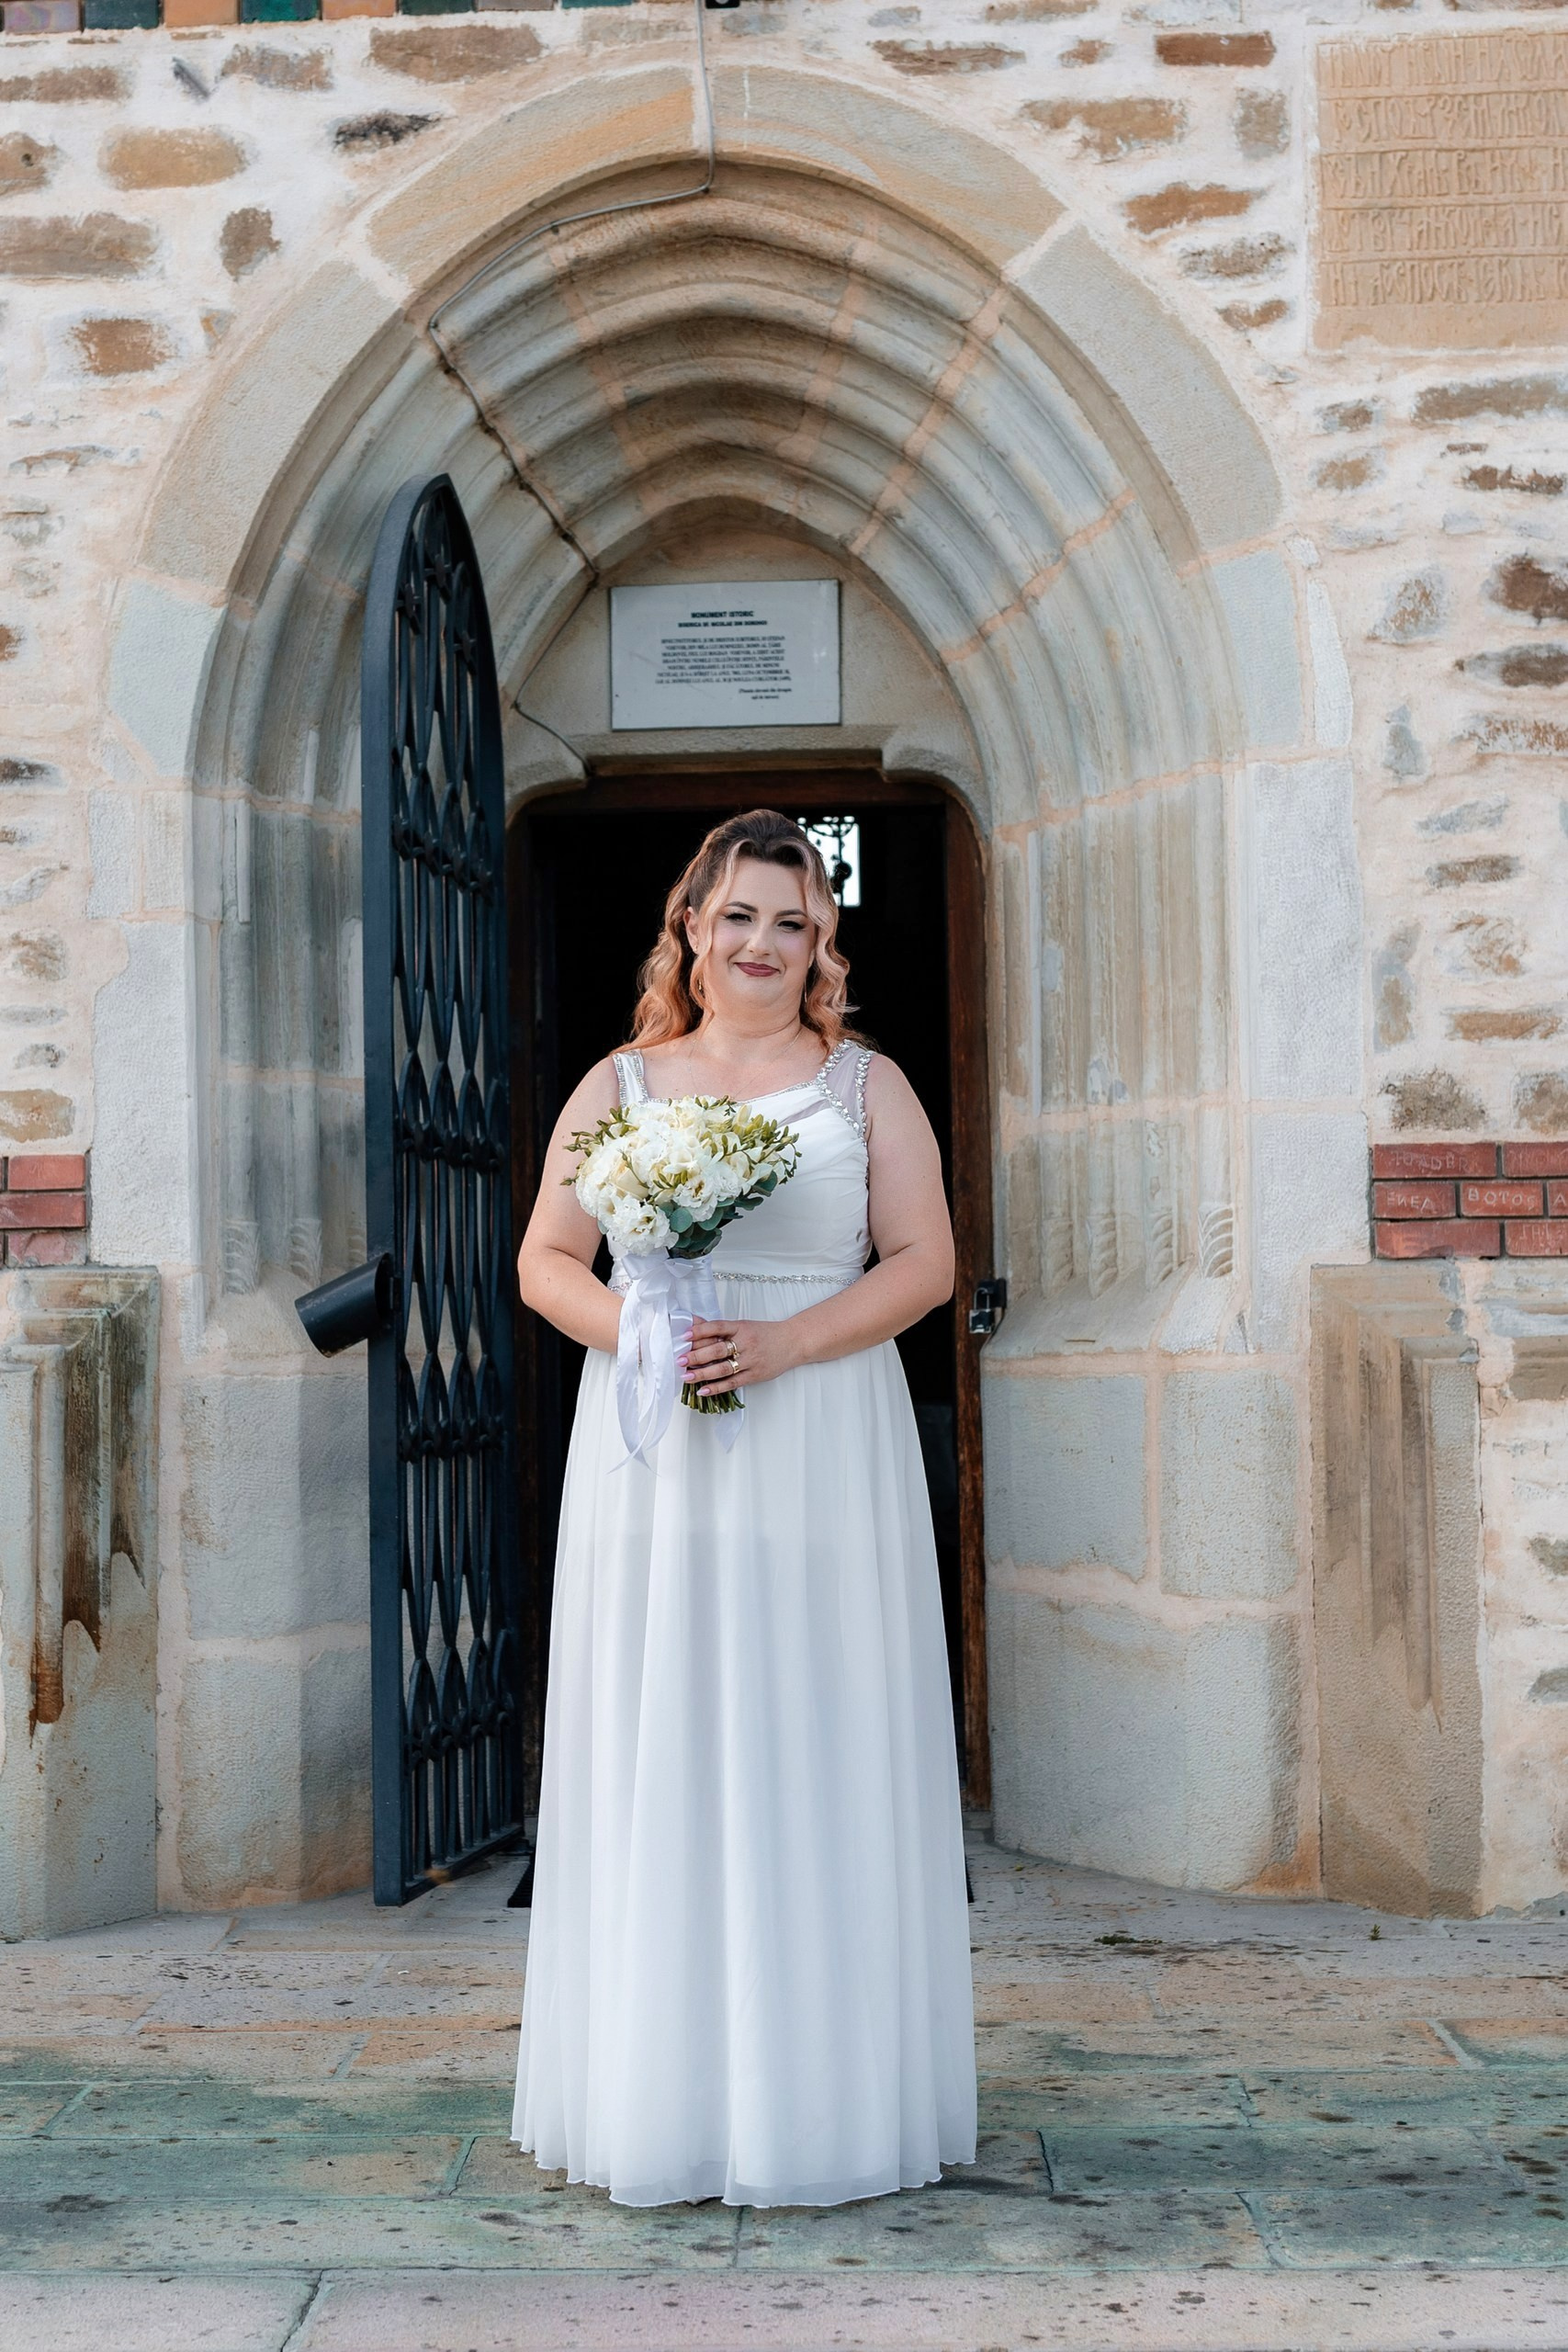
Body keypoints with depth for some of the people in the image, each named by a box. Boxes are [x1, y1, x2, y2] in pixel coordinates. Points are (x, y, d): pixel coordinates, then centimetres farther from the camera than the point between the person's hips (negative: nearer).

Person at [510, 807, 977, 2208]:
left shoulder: (869, 1086, 9)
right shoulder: (619, 1087, 12)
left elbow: (924, 1261, 1)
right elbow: (546, 1261, 8)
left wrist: (783, 1342, -13)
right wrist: (637, 1333, -12)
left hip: (825, 1451, -1)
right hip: (655, 1456, 1)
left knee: (818, 1752, -1)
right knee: (657, 1757, 0)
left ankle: (819, 2101, 6)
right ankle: (665, 2104, 8)